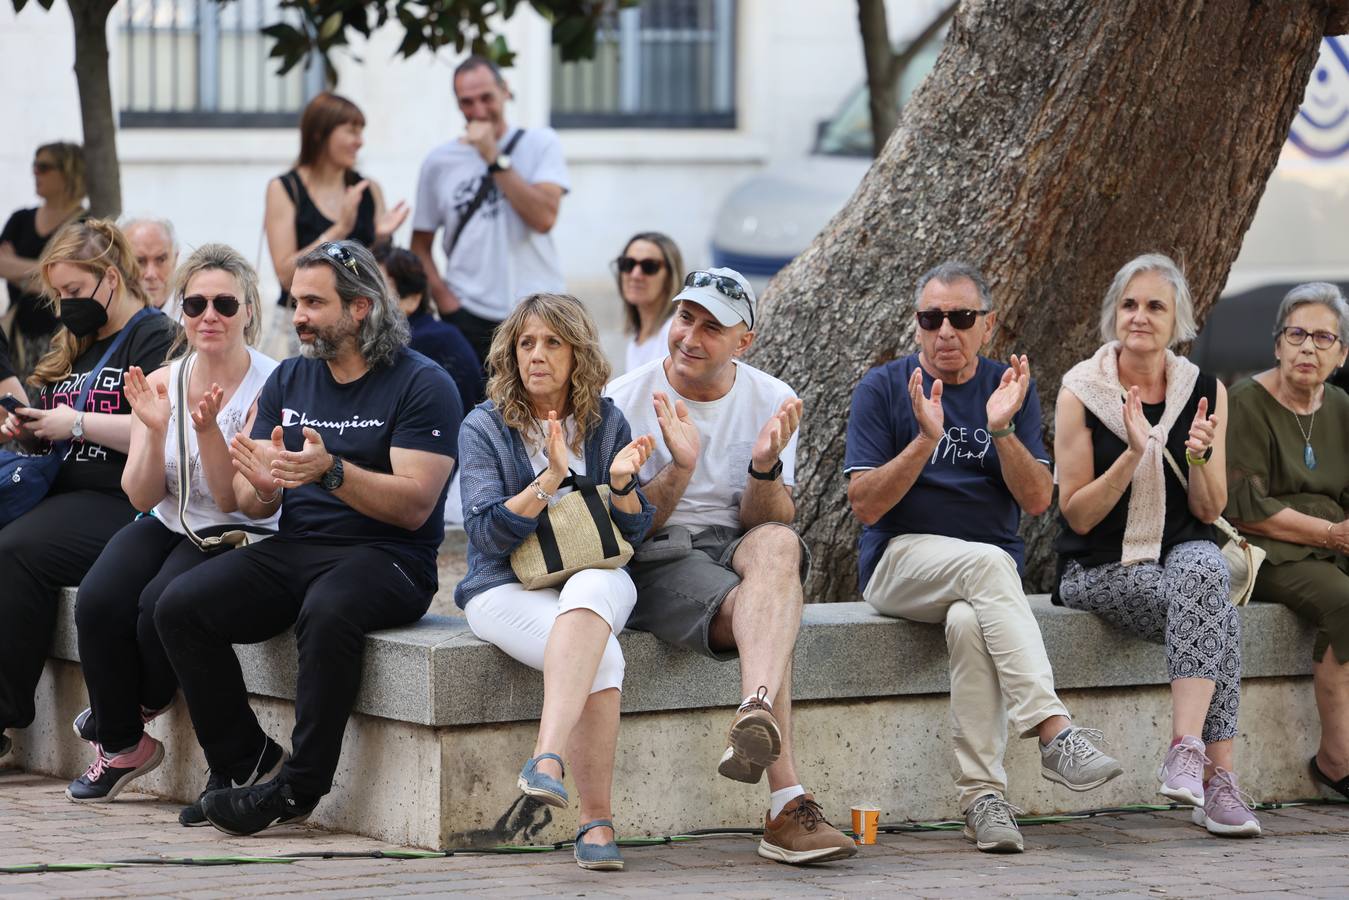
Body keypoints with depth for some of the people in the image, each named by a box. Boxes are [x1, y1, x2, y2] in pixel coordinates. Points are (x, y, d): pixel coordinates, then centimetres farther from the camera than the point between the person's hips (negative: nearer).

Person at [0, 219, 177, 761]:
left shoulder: (154, 339, -2)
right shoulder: (74, 347, 25)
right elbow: (48, 436, 31)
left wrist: (77, 424, -13)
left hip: (120, 502, -8)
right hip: (60, 492, 8)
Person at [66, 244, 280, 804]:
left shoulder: (269, 386, -13)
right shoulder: (160, 383, 1)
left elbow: (233, 500, -15)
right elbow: (141, 497, -3)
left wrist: (208, 430, -31)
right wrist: (155, 430, -20)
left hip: (239, 536, -4)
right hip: (167, 526, 4)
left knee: (163, 605, -31)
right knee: (98, 602, -24)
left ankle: (128, 714, 2)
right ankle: (121, 745, -3)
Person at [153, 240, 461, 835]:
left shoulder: (422, 384, -4)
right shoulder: (289, 380, 14)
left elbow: (415, 505, -14)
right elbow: (250, 506, 11)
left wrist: (331, 471, -27)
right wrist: (261, 484, -14)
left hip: (385, 558, -6)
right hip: (294, 550, 6)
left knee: (327, 613, -38)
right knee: (179, 606, -17)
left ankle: (300, 786, -26)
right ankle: (242, 759, -6)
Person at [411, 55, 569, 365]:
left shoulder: (540, 143, 3)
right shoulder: (439, 162, 7)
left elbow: (544, 218, -12)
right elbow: (421, 244, 11)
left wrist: (495, 159, -12)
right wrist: (443, 297, -4)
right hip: (469, 318, 1)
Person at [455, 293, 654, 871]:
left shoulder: (605, 422, 10)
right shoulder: (484, 428, 1)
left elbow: (634, 534, 10)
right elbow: (488, 533, -10)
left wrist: (620, 482, -12)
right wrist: (552, 479, -20)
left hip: (597, 578, 2)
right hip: (507, 586, -2)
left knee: (590, 590, -39)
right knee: (602, 657, -34)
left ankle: (548, 758, -51)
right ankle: (596, 819, -39)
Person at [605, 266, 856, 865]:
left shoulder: (770, 402, 6)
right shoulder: (626, 401, -3)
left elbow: (769, 522, 0)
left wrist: (766, 468, -22)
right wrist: (679, 468, -24)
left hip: (736, 549, 3)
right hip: (655, 565, -2)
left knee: (778, 545, -37)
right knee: (768, 614, -34)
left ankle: (755, 715, -60)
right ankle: (788, 806, -48)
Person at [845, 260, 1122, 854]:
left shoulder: (1011, 389, 11)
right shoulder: (883, 389, 3)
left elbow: (1038, 500, 0)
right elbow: (865, 505, -6)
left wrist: (1001, 429, -16)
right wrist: (926, 439, -19)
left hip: (990, 573, 2)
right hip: (900, 562, -2)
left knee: (969, 623, -35)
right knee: (987, 564, -35)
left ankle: (982, 796, -35)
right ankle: (1054, 733, -46)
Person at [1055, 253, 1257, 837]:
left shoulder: (1207, 394, 4)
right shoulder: (1081, 394, -5)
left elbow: (1210, 512, 7)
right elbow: (1077, 516, -7)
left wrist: (1200, 458, -14)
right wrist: (1133, 454, -21)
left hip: (1184, 552, 3)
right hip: (1099, 570, -3)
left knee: (1202, 567, -35)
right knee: (1216, 612, -31)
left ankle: (1187, 748, -42)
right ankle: (1218, 777, -34)